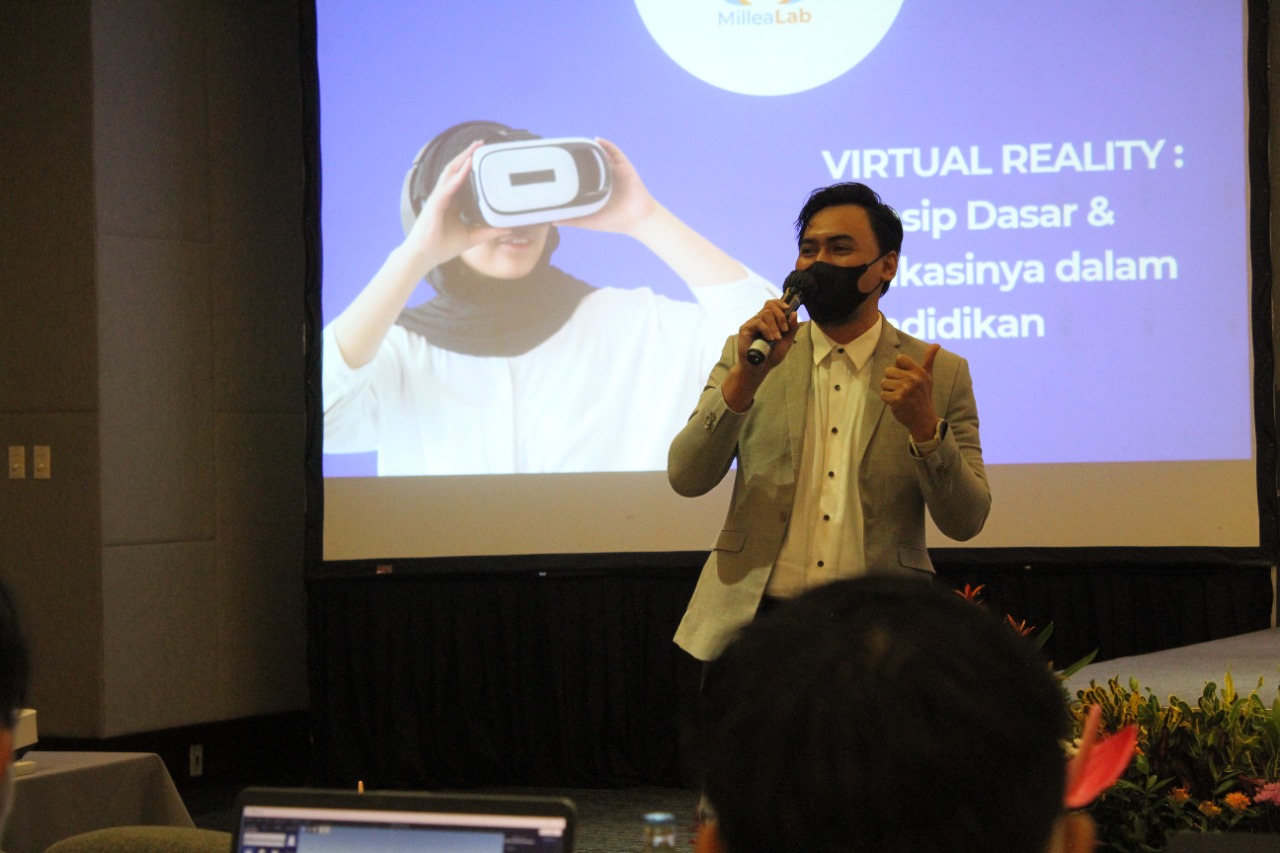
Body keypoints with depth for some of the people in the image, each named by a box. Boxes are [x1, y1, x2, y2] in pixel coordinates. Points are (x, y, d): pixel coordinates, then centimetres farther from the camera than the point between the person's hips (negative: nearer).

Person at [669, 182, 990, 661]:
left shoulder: (943, 375, 5)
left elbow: (965, 522, 0)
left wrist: (925, 428, -16)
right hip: (755, 624, 1)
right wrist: (743, 380, -15)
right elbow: (686, 478, -2)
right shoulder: (752, 355, 9)